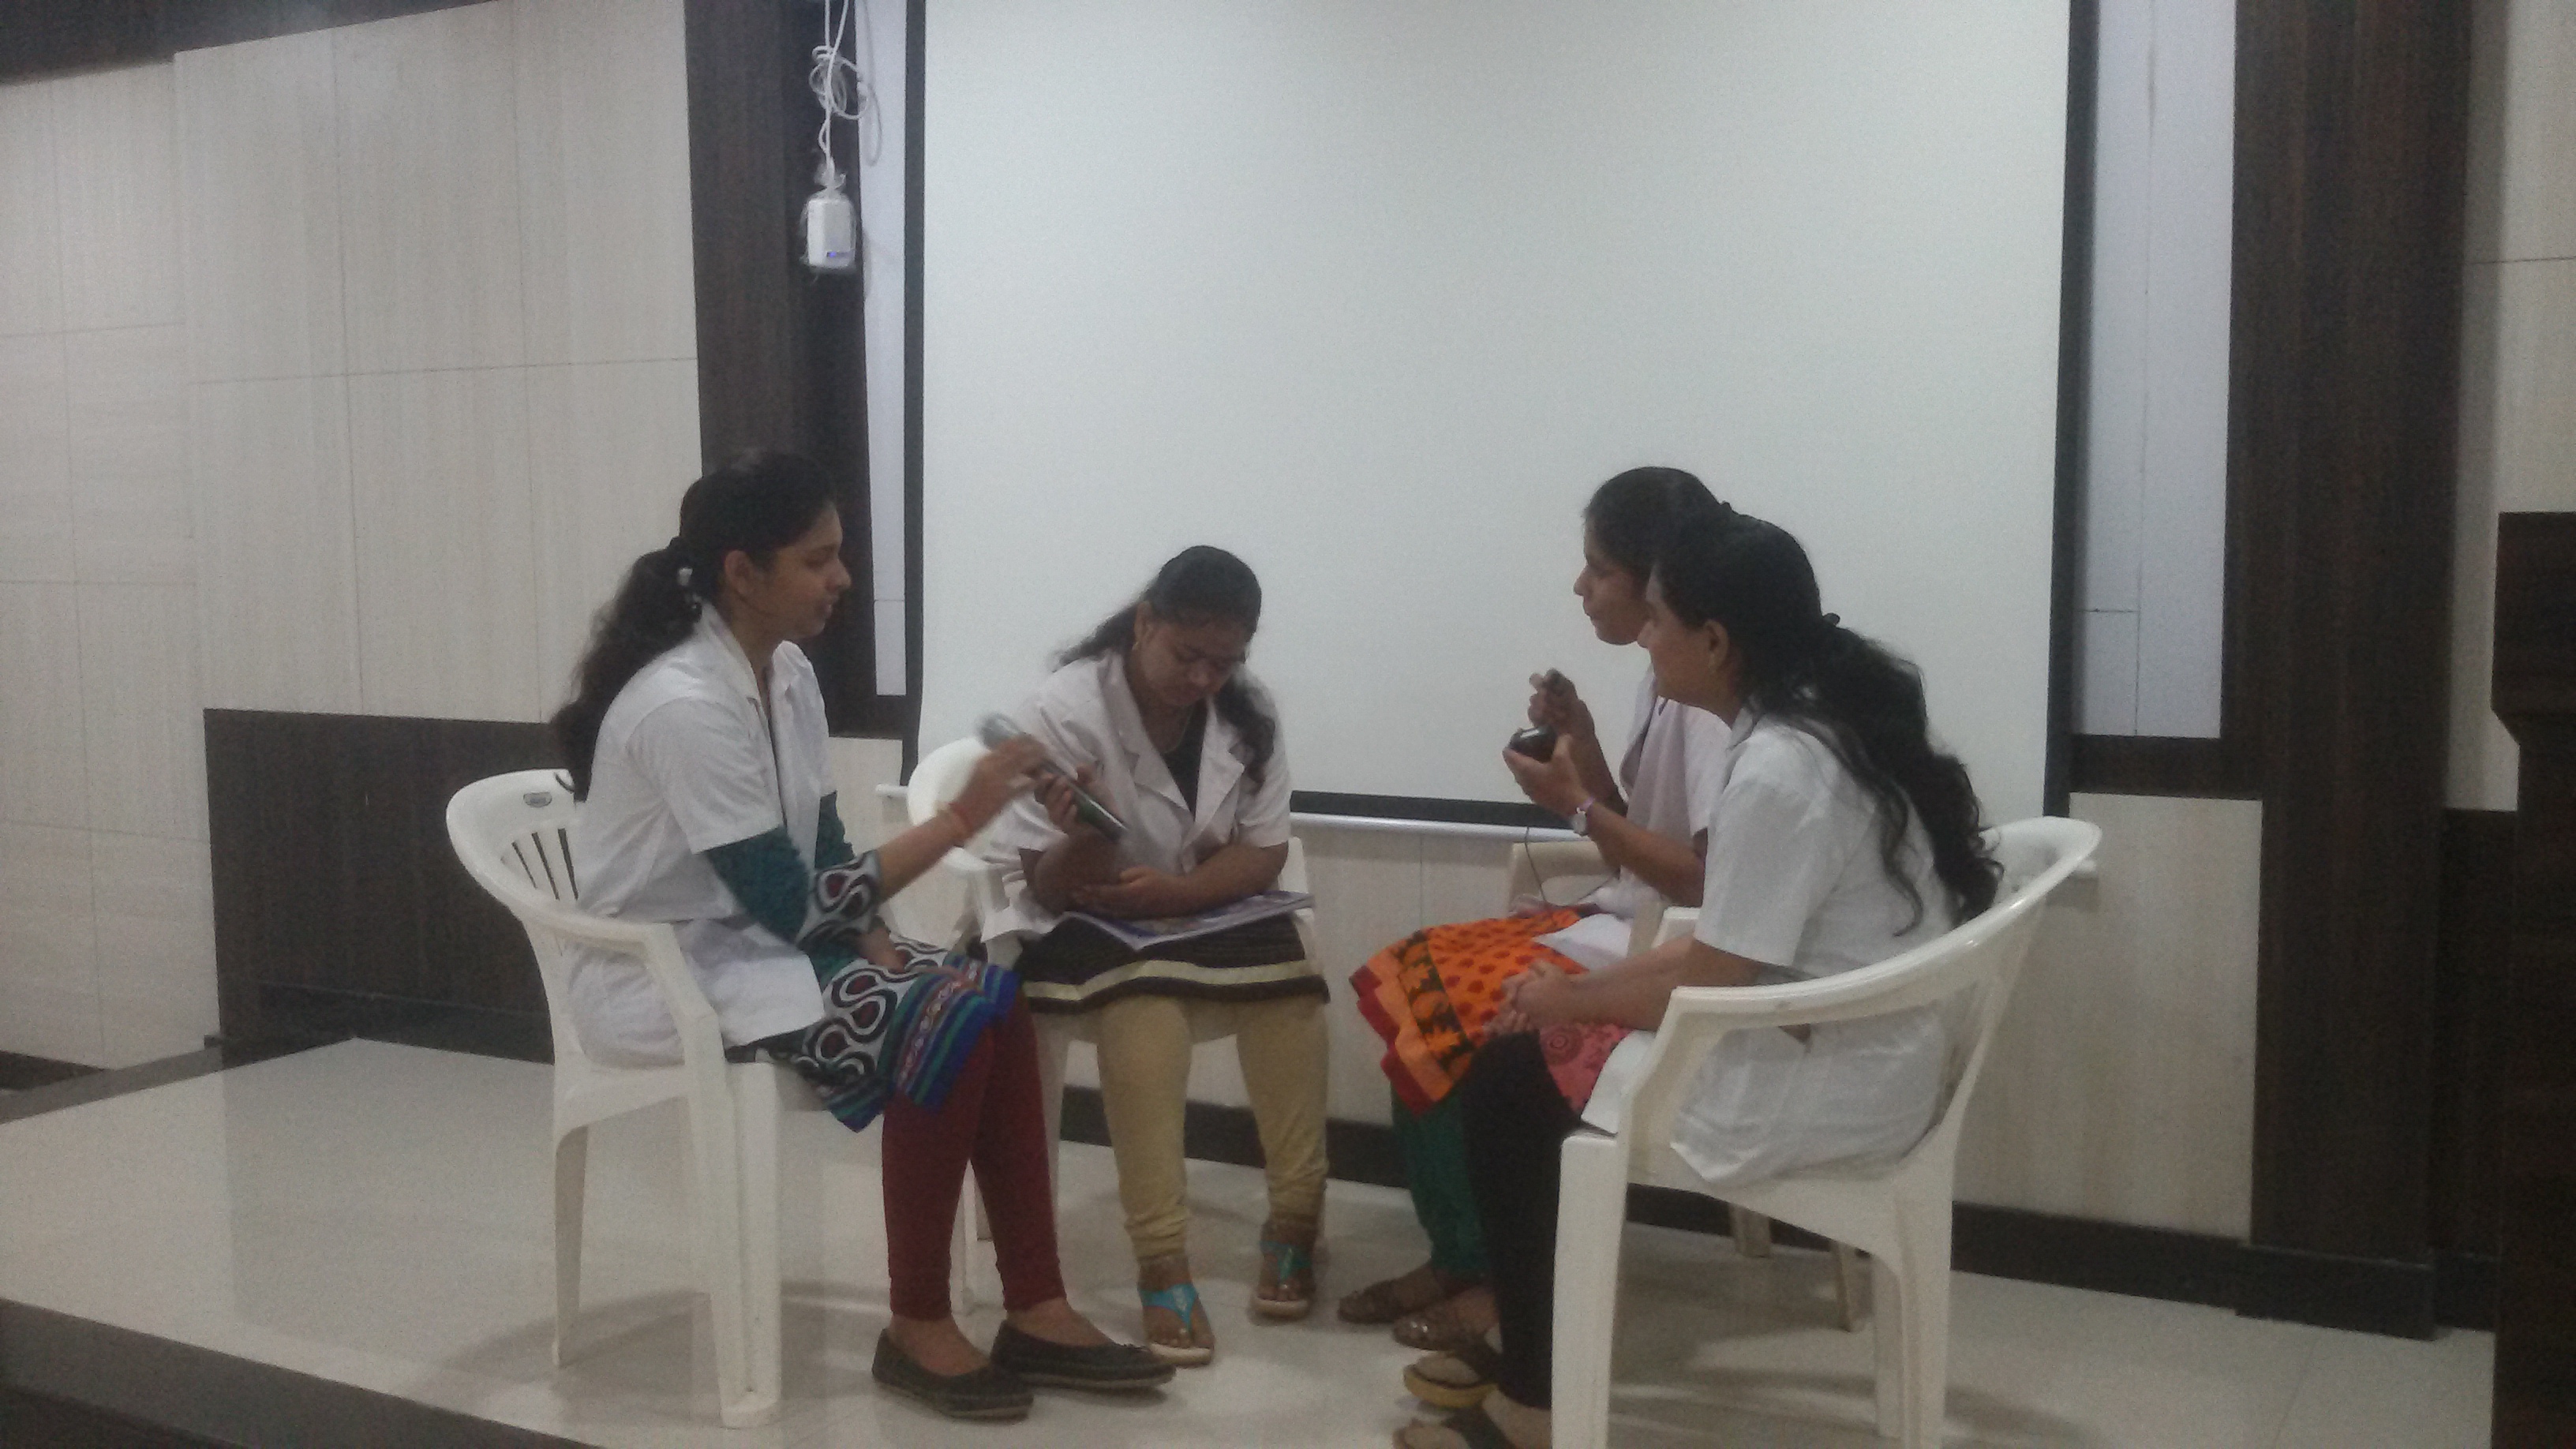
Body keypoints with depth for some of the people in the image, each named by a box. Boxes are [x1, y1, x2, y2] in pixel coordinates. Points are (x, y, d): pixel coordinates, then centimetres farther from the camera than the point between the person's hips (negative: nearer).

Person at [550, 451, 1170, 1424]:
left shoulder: (787, 673, 4)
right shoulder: (685, 706, -25)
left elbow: (819, 856, 8)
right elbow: (791, 905, -24)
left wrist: (875, 942, -10)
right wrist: (956, 821, -22)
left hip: (756, 943, 8)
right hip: (661, 978, -8)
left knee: (993, 1001, -10)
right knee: (942, 1024, -23)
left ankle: (1034, 1312, -4)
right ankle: (917, 1328, -9)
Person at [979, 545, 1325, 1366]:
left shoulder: (1248, 715, -4)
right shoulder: (1065, 711, -17)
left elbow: (1264, 856, -5)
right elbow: (1049, 887, -14)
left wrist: (1174, 889, -24)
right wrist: (1081, 840, -38)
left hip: (1203, 909, 4)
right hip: (1079, 922, -4)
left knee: (1291, 980, -26)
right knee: (1146, 995, -36)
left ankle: (1294, 1222, -13)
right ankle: (1162, 1263, -34)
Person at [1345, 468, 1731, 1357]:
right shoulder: (1666, 679, 11)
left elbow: (1709, 879, -23)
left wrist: (1576, 807, -18)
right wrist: (1582, 742, 2)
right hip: (1624, 922, 10)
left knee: (1455, 1019, -19)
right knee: (1407, 982, -1)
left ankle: (1499, 1273, 0)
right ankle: (1458, 1253, 4)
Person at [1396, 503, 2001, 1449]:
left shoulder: (1775, 772, -23)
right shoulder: (1830, 724, 7)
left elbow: (1708, 984, -19)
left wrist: (1571, 1000, -2)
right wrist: (1586, 986, 7)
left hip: (1821, 1087, -10)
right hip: (1849, 1054, 10)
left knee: (1507, 1085, -1)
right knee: (1540, 1041, 14)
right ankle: (1523, 1334, 24)